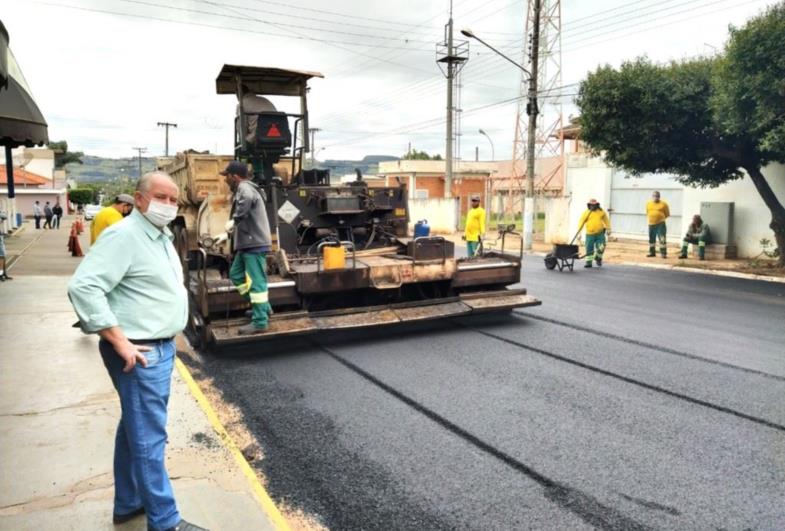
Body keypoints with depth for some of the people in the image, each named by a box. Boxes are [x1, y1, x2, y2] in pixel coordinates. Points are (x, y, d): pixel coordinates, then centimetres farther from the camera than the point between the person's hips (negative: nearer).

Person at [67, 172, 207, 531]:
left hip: (161, 348, 10)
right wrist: (120, 342, -25)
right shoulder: (124, 235, -17)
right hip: (140, 353, -10)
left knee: (135, 429, 20)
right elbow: (83, 287, -26)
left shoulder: (161, 236, 12)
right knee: (149, 437, -1)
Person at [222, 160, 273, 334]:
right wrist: (227, 233, 32)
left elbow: (247, 200, -39)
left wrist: (233, 220, -31)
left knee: (255, 281, -8)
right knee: (236, 274, 18)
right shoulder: (242, 189, 21)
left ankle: (260, 321, -3)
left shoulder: (245, 187, -12)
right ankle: (263, 307, 22)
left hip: (254, 244, -11)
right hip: (248, 243, 11)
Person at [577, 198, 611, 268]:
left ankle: (598, 258, 25)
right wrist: (578, 233, -8)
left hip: (600, 233, 1)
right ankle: (588, 262, 14)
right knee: (589, 249, 1)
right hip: (590, 234, -1)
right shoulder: (586, 213, 0)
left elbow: (606, 220, 17)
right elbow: (581, 223, -2)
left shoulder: (601, 212, 7)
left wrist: (608, 229, 14)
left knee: (601, 247, -3)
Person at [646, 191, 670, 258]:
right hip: (651, 224, 4)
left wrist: (662, 218, -5)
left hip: (660, 224, -4)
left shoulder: (663, 204, -2)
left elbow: (667, 214, 4)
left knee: (662, 239, -9)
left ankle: (664, 253, -5)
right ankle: (652, 252, 24)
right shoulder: (648, 203, 9)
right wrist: (649, 218, 7)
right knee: (651, 239, 12)